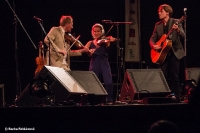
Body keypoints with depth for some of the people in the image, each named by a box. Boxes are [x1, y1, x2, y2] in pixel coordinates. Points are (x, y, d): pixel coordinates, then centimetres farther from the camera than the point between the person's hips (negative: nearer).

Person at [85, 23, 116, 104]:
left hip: (104, 63, -2)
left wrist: (110, 40, -35)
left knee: (108, 82, -16)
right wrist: (89, 51, -24)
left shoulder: (104, 41, 9)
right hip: (94, 63, 2)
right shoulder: (90, 43, 13)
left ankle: (109, 100, -6)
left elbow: (108, 45, -14)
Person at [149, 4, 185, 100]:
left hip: (174, 52, -4)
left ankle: (177, 97, -1)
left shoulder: (175, 22, -3)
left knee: (174, 76, -6)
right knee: (163, 76, 0)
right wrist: (153, 46, -7)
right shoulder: (158, 25, 10)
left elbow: (183, 36, -15)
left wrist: (178, 30, -36)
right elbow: (152, 39, 14)